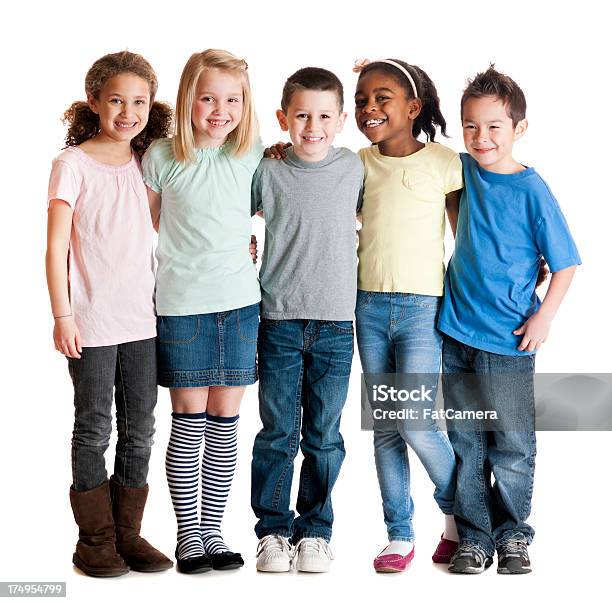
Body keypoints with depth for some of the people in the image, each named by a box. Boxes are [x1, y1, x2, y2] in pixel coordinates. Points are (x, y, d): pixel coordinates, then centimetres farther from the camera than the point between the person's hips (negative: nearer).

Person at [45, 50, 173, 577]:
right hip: (91, 321, -5)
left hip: (142, 320, 5)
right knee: (95, 429, 4)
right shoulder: (73, 164, -6)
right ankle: (95, 539, 16)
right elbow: (56, 247, -8)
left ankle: (128, 534, 22)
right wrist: (62, 315, -12)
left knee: (139, 429, 9)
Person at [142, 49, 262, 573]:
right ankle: (188, 533, 15)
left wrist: (239, 239, 6)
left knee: (225, 422, 7)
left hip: (240, 301, 3)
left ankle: (212, 530, 19)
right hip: (181, 304, -2)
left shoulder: (252, 154, 3)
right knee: (188, 421, 2)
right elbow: (150, 219, 6)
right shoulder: (162, 157, -4)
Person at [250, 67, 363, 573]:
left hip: (335, 323, 1)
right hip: (279, 322, -1)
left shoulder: (353, 168, 4)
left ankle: (315, 529, 20)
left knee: (324, 435, 7)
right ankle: (273, 530, 17)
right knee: (278, 433, 4)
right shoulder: (267, 172, 0)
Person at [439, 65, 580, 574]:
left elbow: (565, 262, -5)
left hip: (508, 343, -4)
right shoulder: (465, 170, 4)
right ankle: (473, 538, 20)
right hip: (456, 336, 4)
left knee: (513, 447, 6)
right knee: (466, 445, 10)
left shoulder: (532, 189, -9)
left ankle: (513, 536, 22)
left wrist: (544, 317, -13)